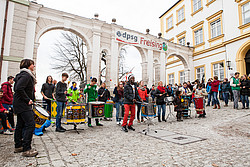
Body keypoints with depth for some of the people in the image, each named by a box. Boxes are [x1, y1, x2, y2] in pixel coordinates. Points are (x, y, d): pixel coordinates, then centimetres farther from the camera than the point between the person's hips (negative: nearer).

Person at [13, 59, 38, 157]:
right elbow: (19, 88, -26)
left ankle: (18, 146, 27)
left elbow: (16, 88, 22)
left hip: (20, 104, 11)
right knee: (30, 124, -11)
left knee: (20, 125, 16)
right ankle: (26, 149, -6)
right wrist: (28, 100, -20)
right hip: (23, 104, -11)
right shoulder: (26, 75, -15)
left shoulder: (26, 75, 17)